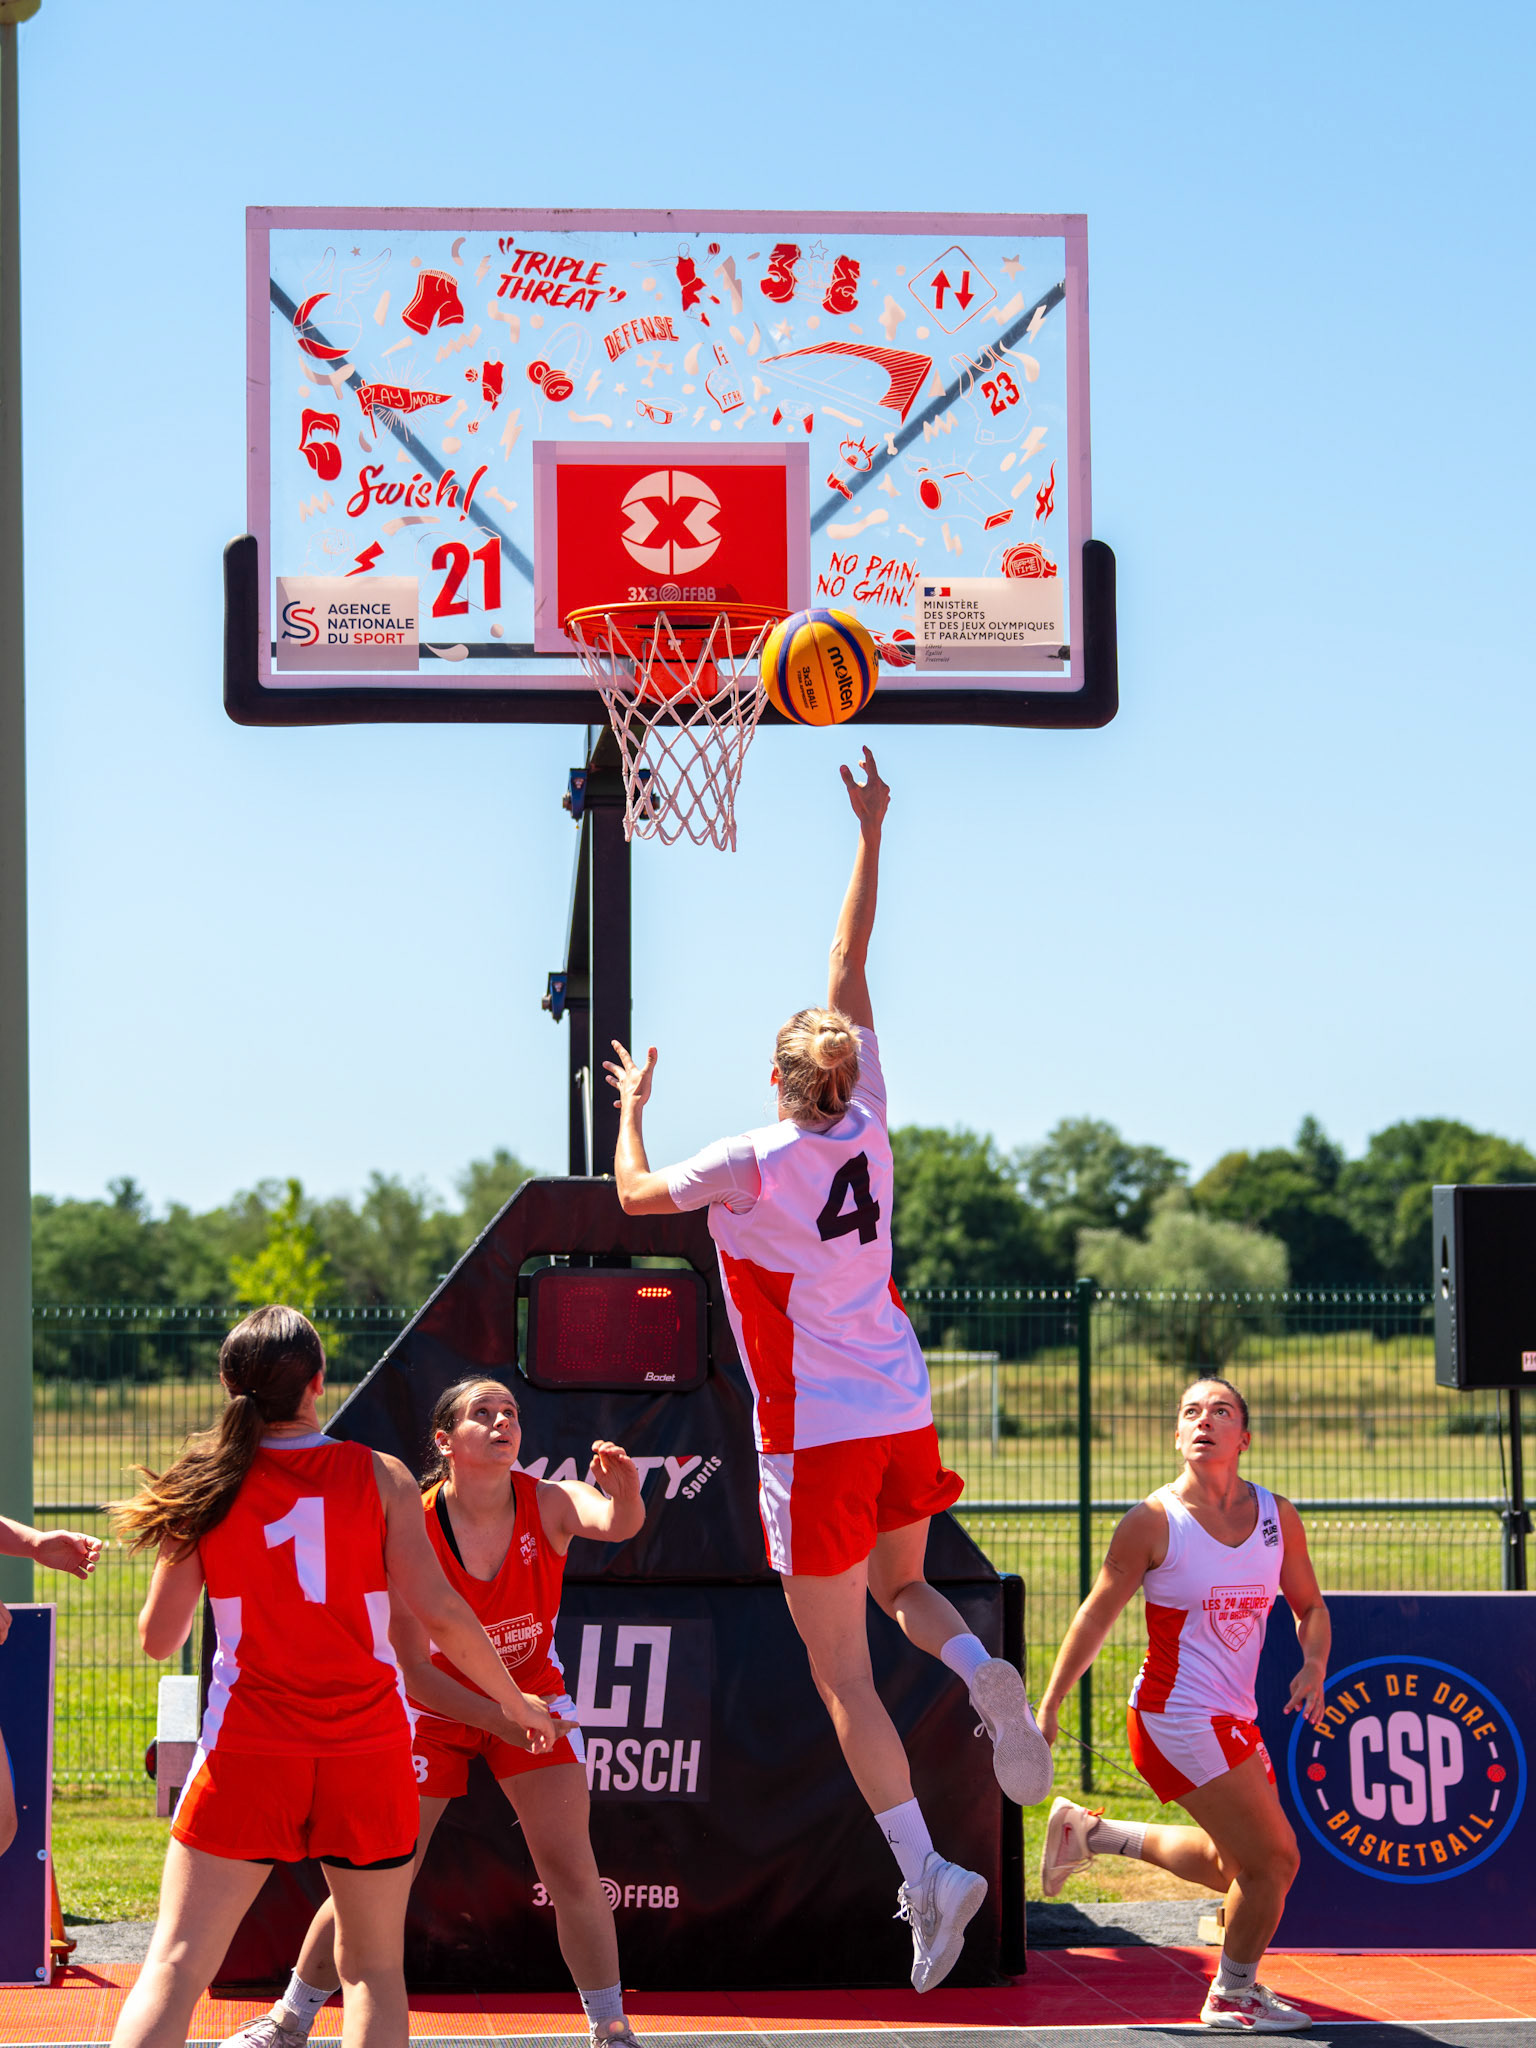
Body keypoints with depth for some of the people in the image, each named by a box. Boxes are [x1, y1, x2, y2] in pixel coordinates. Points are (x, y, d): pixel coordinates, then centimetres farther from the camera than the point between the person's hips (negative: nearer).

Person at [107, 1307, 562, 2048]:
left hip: (248, 1748, 0)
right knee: (374, 1968, 13)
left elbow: (159, 1638, 4)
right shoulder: (379, 1476, -1)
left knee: (175, 1966, -1)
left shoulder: (205, 1485, 0)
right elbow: (440, 1612, -4)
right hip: (370, 1750, 0)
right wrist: (515, 1701, 10)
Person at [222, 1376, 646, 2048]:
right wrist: (501, 1718, -30)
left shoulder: (549, 1503, -19)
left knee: (571, 1869, -8)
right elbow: (415, 1670, -21)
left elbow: (617, 1524, -43)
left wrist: (624, 1498, -66)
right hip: (436, 1709, -1)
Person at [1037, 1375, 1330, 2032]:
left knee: (1235, 1864, 18)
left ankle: (1091, 1832, 33)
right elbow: (1097, 1613, -2)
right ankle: (1234, 1995, 15)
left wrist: (1314, 1667, -6)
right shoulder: (1153, 1521, -11)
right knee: (1273, 1857, -9)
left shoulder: (1277, 1516, 3)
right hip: (1178, 1718, -7)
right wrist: (1049, 1704, -1)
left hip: (1234, 1719, 7)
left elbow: (1309, 1608, 15)